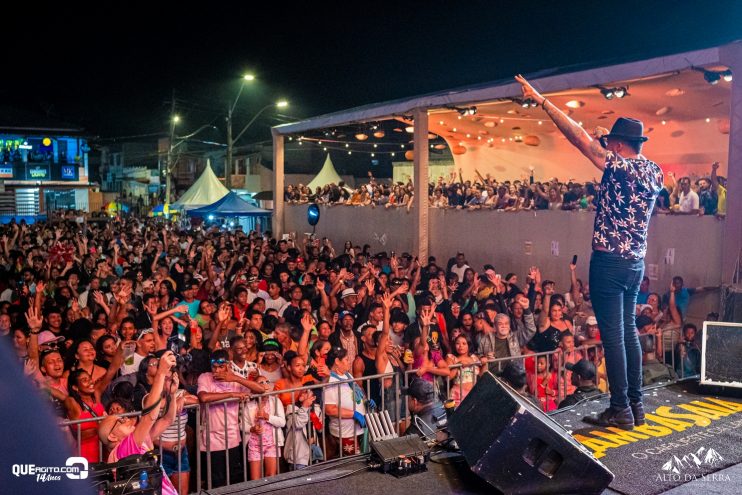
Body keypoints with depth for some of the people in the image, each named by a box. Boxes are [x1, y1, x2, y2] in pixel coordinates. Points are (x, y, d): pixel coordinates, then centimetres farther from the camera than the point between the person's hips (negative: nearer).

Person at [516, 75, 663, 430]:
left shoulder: (619, 166, -14)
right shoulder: (655, 171, 8)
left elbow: (578, 136, -17)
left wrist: (542, 101, -13)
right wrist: (608, 141, 21)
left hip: (610, 262, -8)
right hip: (636, 262, 8)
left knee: (613, 335, -3)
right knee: (628, 330, 15)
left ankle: (620, 411, 3)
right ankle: (636, 405, 21)